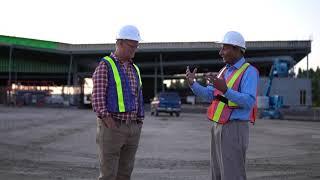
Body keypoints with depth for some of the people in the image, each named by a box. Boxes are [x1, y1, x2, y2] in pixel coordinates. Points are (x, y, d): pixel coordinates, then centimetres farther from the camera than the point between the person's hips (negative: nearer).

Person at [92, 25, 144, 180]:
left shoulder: (134, 69, 15)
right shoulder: (105, 66, -6)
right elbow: (97, 97, -13)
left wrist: (138, 126, 9)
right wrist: (108, 122, -23)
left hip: (131, 128, 6)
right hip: (111, 127, -6)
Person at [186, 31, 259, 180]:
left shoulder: (249, 72, -10)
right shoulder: (225, 71, 15)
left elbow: (248, 102, -23)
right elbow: (209, 95, 10)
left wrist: (225, 89, -33)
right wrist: (193, 83, -6)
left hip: (234, 129, -8)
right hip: (218, 128, 9)